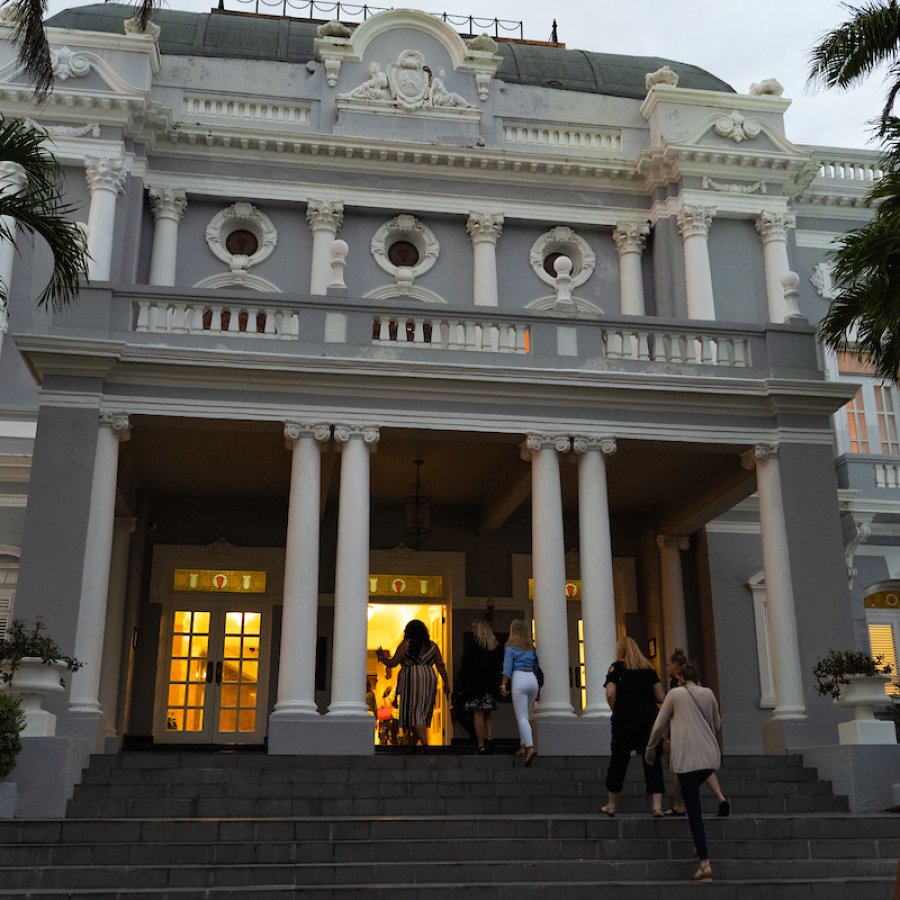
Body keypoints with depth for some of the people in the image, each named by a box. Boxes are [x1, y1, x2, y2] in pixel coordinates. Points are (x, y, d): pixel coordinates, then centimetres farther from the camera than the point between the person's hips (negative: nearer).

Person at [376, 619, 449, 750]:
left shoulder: (406, 644, 0)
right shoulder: (432, 645, 13)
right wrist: (446, 682, 11)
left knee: (414, 712, -6)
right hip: (429, 679, 5)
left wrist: (381, 657, 16)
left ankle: (424, 744, -22)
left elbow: (392, 663, -1)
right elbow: (441, 666, 9)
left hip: (411, 680, -5)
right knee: (423, 713, 11)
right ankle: (413, 744, 17)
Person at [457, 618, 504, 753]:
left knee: (478, 715, -2)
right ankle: (490, 738, -1)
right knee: (488, 714, 16)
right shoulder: (498, 648, 6)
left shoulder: (472, 646, -8)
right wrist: (497, 684, 15)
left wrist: (460, 685, -1)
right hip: (491, 685, 5)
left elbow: (464, 667, -7)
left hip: (475, 684, -5)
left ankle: (481, 746, -3)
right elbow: (500, 667, 9)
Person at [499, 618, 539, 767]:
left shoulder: (510, 646, 1)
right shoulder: (530, 646, 16)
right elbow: (536, 664, 18)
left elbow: (507, 667, -7)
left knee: (522, 717, -8)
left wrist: (503, 684, -7)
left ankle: (530, 747, -23)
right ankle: (523, 746, 15)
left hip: (519, 678, -5)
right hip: (532, 678, 5)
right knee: (525, 715, 16)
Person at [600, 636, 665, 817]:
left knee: (619, 759, 9)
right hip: (649, 717, 2)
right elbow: (660, 697, 8)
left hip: (625, 717, -2)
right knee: (652, 760, 2)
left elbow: (610, 694, -11)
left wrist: (615, 711, 6)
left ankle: (611, 805, 20)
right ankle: (657, 805, -8)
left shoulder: (617, 667, 2)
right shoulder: (649, 667, 11)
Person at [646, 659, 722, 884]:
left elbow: (659, 725, 5)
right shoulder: (708, 693, 10)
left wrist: (650, 749, 19)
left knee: (694, 809, -4)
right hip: (710, 756, 4)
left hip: (687, 757, -4)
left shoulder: (675, 693, 1)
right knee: (692, 796, 25)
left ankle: (705, 864, -10)